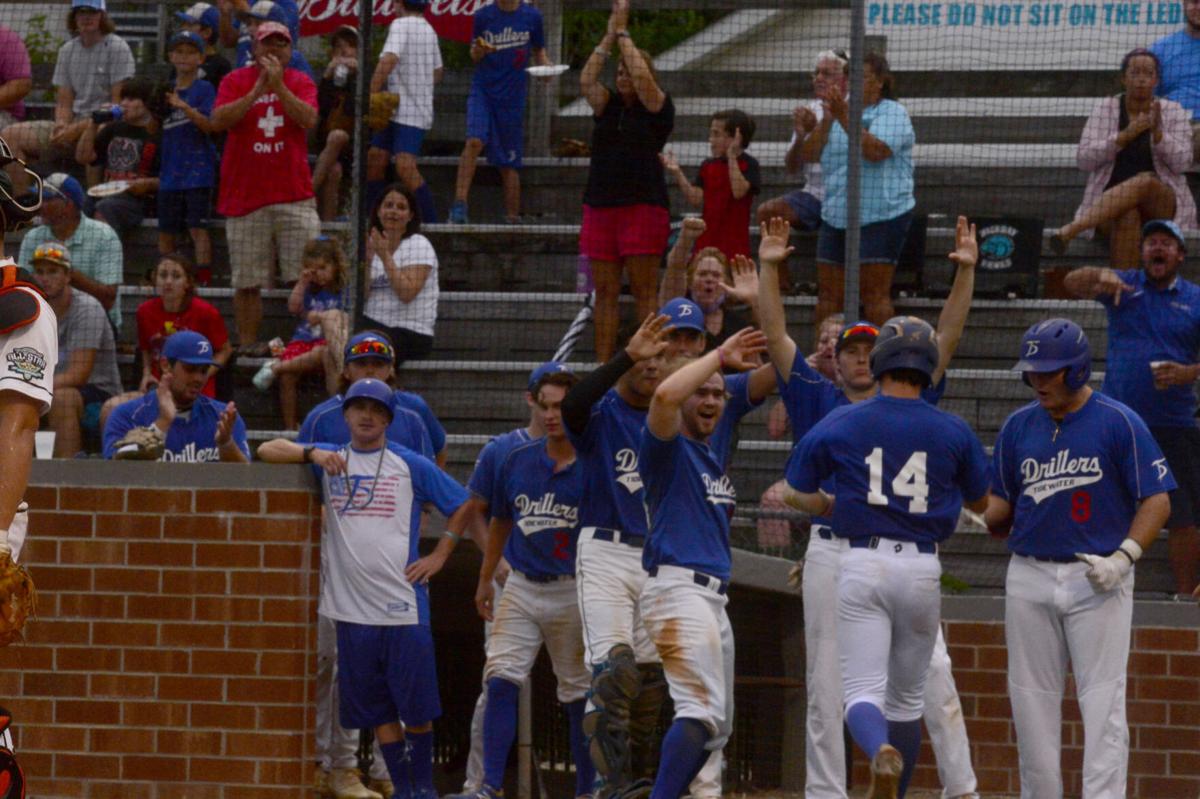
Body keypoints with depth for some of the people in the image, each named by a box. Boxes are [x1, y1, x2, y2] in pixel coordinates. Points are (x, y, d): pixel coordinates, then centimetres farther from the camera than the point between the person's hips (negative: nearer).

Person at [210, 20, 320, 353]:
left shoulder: (301, 82, 9)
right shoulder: (236, 81, 6)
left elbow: (308, 119, -8)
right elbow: (219, 120, -9)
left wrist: (278, 86, -16)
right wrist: (257, 90, -15)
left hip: (294, 196, 0)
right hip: (245, 196, 0)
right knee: (247, 281, 1)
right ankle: (248, 343, 7)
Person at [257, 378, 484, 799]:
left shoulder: (411, 465, 7)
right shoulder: (329, 460, 11)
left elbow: (463, 505, 12)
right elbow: (268, 451, 2)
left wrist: (439, 555, 3)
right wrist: (312, 454, -14)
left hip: (404, 606, -2)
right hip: (352, 607, 2)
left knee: (416, 704, -1)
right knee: (378, 708, 4)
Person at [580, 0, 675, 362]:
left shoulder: (656, 107, 2)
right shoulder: (608, 105, 15)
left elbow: (642, 77, -14)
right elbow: (587, 81, 0)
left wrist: (624, 34, -4)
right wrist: (609, 37, -1)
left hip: (643, 206, -5)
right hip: (601, 206, 5)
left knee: (643, 290, -6)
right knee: (605, 291, 4)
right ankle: (602, 366, 5)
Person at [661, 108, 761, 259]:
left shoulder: (748, 164, -4)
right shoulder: (708, 166, 11)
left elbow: (739, 192, -20)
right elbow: (695, 199, 4)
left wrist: (731, 157, -19)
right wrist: (677, 172, -4)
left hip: (734, 241, -5)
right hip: (707, 240, 5)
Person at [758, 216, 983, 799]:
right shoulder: (818, 402, 12)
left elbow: (947, 336, 6)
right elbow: (776, 337, 5)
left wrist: (966, 273, -4)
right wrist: (768, 270, -4)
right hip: (831, 553, 0)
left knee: (933, 675, -6)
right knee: (826, 685, 2)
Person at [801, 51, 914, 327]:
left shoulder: (893, 113, -5)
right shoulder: (841, 110, 13)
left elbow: (875, 150, -23)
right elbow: (809, 154, 3)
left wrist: (844, 118, -26)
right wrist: (828, 119, -10)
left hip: (881, 217, -6)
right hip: (835, 217, 6)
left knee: (875, 294, -9)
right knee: (828, 294, 6)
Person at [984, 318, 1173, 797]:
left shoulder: (1119, 423, -5)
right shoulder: (1018, 426, 9)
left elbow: (1157, 501, -6)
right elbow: (999, 510, 14)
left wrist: (1124, 558, -18)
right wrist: (991, 513, -10)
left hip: (1097, 580, -5)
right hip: (1030, 576, 5)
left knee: (1103, 702, -8)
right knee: (1031, 702, 7)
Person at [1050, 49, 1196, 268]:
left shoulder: (1173, 112, 9)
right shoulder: (1106, 109, 9)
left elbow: (1181, 163, -2)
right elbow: (1084, 160, -1)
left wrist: (1157, 132, -19)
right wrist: (1125, 136, -14)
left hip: (1162, 206, 0)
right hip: (1108, 202, 0)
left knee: (1144, 182, -36)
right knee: (1127, 218, -36)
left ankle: (1071, 229, -45)